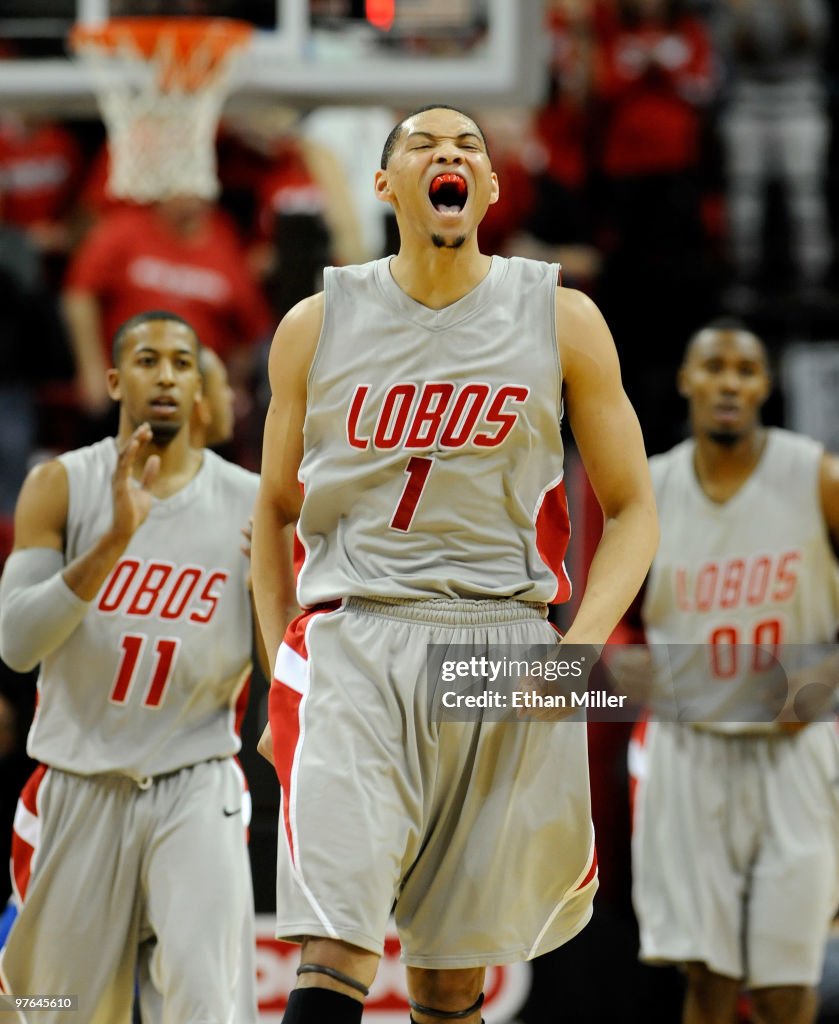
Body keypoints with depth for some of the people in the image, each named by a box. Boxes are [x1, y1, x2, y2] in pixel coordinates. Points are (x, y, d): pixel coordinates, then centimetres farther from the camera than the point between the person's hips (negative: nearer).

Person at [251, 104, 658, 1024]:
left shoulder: (562, 320, 3)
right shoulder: (318, 326, 5)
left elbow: (631, 510, 6)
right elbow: (275, 510, 16)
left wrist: (582, 643, -10)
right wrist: (280, 671, 10)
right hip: (353, 645, -1)